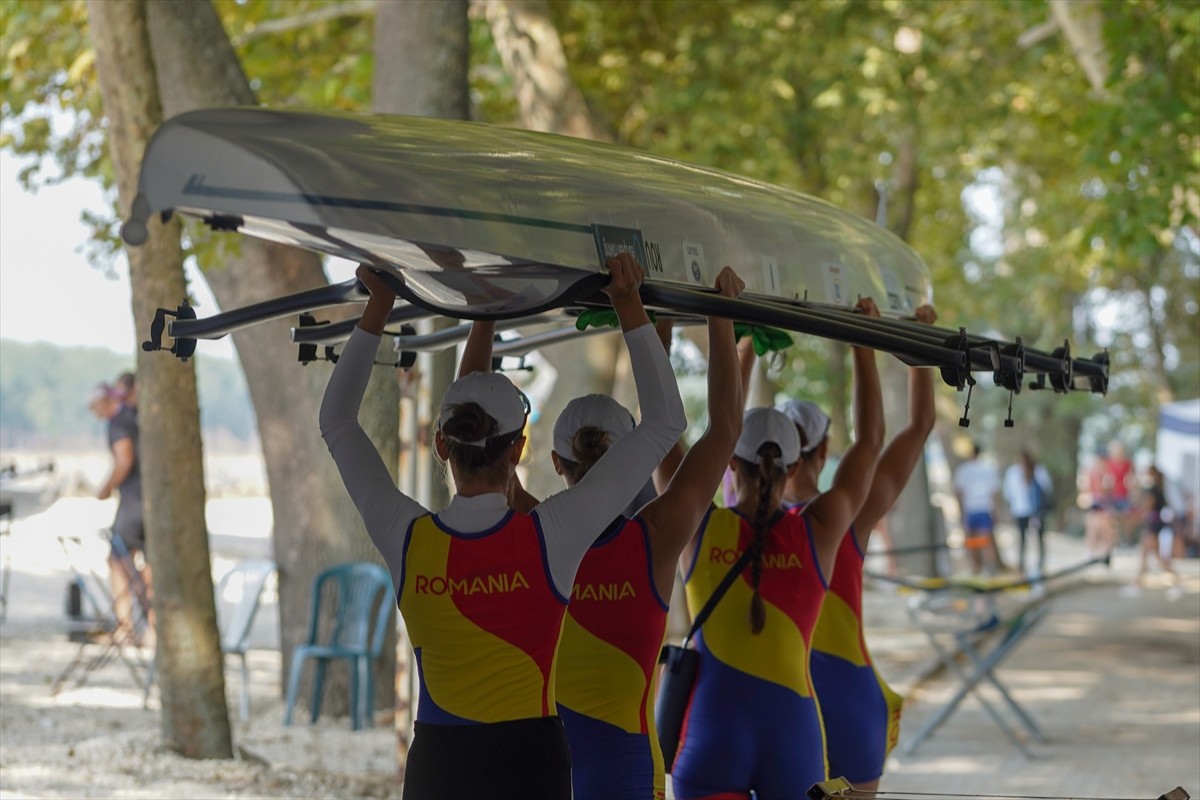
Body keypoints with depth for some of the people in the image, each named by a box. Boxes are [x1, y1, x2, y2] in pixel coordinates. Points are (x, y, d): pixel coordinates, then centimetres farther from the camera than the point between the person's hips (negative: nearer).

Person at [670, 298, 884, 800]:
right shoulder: (818, 533, -1)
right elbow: (870, 440, 11)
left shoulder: (699, 530, -4)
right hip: (792, 728, 1)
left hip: (712, 734, -1)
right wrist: (863, 341, 18)